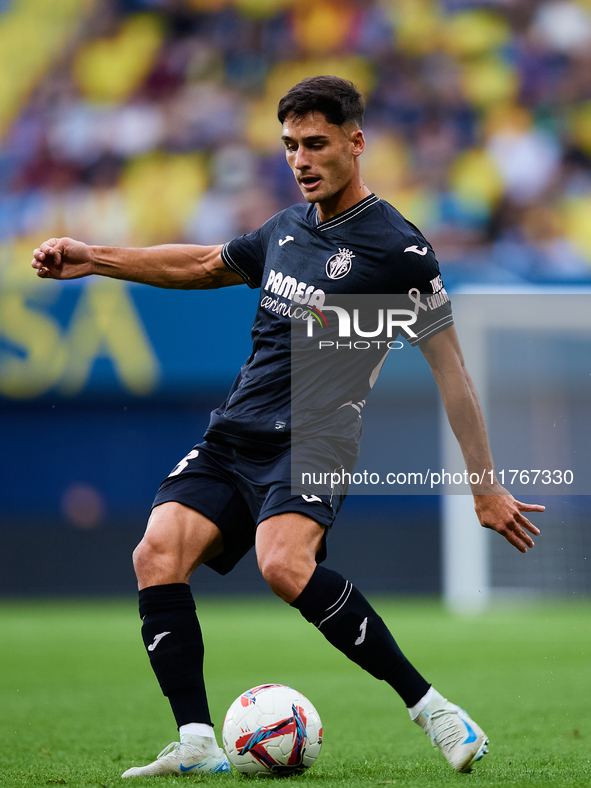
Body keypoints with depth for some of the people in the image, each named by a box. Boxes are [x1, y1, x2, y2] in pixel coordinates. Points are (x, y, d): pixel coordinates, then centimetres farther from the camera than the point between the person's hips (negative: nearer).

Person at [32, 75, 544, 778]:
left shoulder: (397, 248, -5)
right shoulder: (286, 228, 15)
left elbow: (450, 369, -4)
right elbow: (204, 266, 34)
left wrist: (487, 489, -5)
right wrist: (92, 259, 28)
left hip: (313, 443, -7)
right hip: (232, 435, 7)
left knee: (284, 563, -34)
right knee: (158, 553, -18)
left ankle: (430, 707, -24)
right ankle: (197, 745, -19)